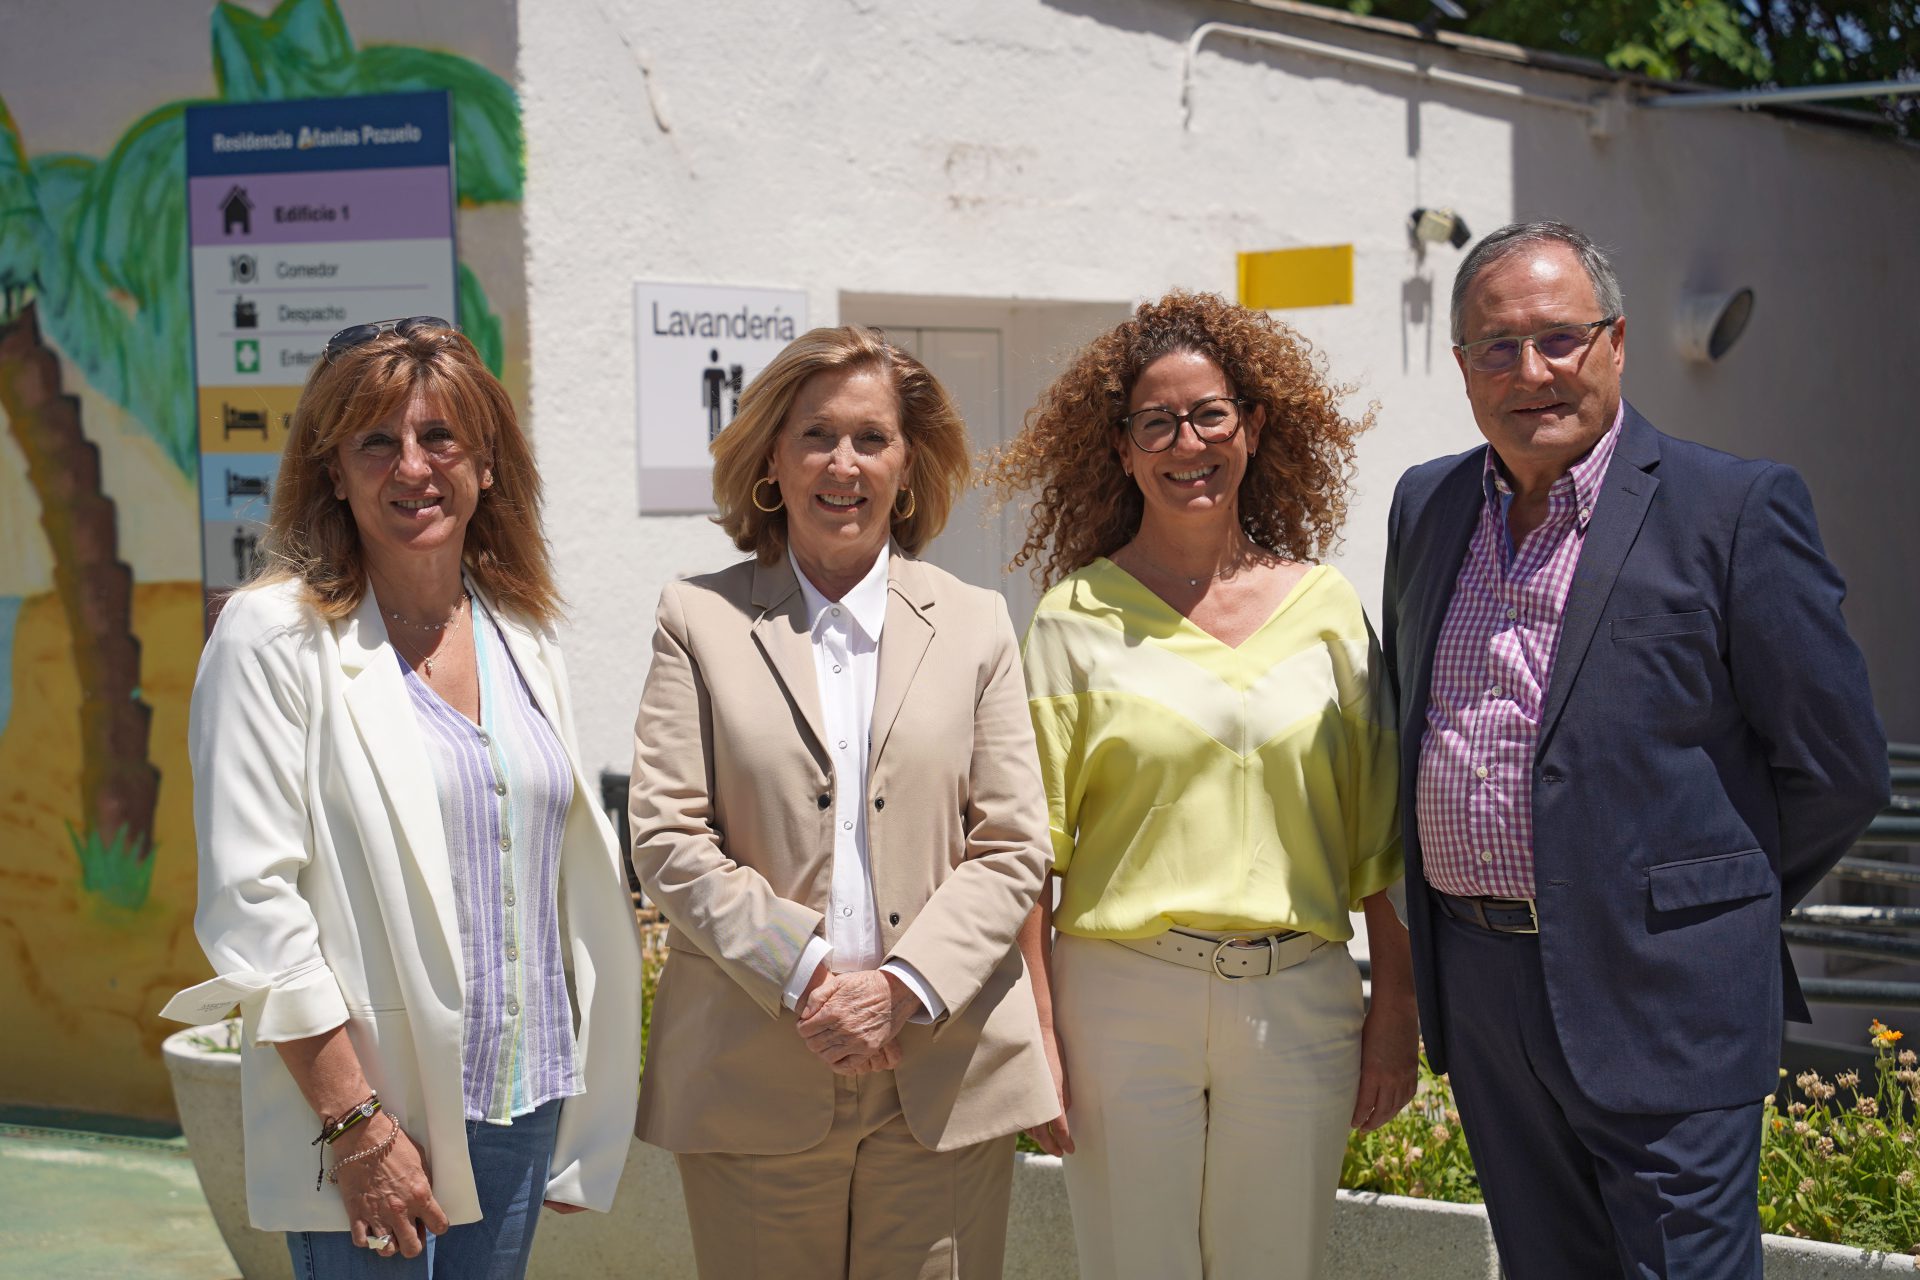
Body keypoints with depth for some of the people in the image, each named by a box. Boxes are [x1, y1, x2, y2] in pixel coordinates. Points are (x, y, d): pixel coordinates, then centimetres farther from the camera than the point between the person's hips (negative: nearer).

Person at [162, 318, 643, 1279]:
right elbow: (250, 905, -13)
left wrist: (577, 1125, 12)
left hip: (521, 1108, 5)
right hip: (370, 1116, -5)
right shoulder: (274, 636, -8)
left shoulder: (521, 633, 10)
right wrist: (357, 1125, -17)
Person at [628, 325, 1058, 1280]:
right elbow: (667, 840, -2)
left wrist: (903, 988, -10)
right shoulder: (699, 618, 5)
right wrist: (807, 976, -12)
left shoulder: (974, 625, 10)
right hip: (754, 1087, -1)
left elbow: (1013, 847, 4)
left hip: (945, 1077, 1)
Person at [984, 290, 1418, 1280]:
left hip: (1299, 1002, 2)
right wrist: (1036, 1036, -8)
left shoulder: (1324, 604, 6)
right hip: (1124, 991, -2)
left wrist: (1395, 1007, 5)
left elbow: (1378, 828, 9)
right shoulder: (1078, 617, 0)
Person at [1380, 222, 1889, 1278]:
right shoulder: (1426, 507, 10)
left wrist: (1710, 904, 3)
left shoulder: (1736, 507, -7)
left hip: (1659, 1001, -5)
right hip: (1479, 988, 6)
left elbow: (1837, 766, -5)